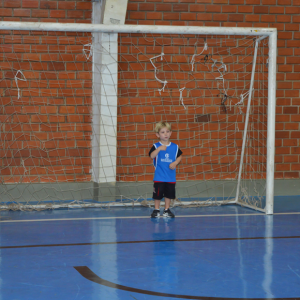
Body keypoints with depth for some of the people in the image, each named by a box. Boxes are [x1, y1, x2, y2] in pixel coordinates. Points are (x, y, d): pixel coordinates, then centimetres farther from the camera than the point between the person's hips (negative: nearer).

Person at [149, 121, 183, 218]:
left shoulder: (175, 147, 3)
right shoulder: (156, 146, -6)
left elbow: (180, 156, 14)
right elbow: (151, 156, -21)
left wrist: (175, 163, -5)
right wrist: (159, 149, -36)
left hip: (171, 176, 3)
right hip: (159, 176, -3)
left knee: (169, 194, 10)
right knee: (157, 194, 1)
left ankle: (167, 210, 24)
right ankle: (156, 210, 15)